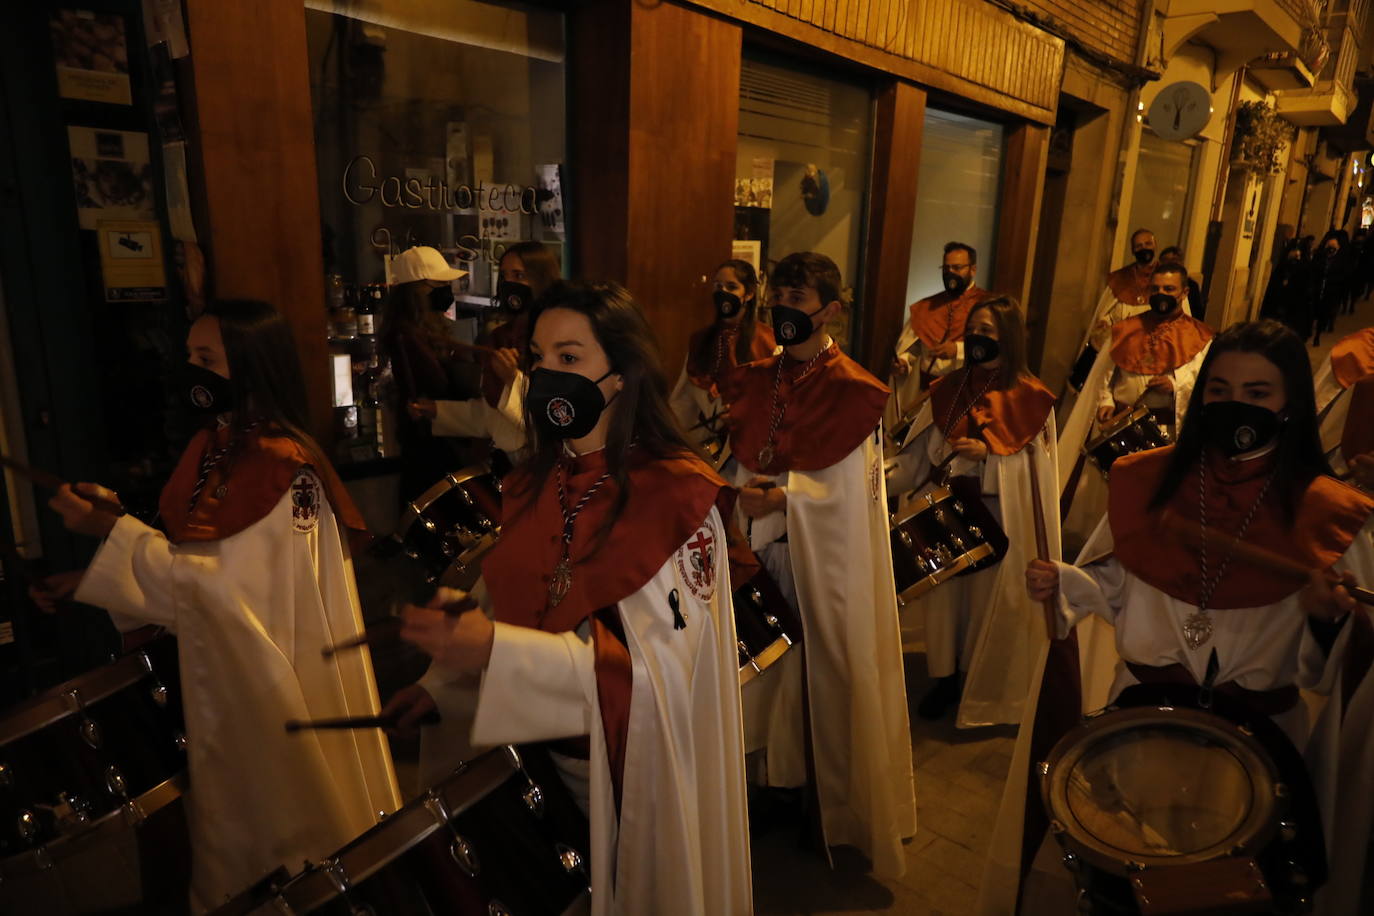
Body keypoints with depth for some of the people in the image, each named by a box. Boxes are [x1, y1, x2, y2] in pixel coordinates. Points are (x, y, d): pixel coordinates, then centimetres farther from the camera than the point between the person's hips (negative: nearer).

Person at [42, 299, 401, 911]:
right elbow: (194, 552, 10)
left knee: (277, 822, 12)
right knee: (236, 823, 25)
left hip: (276, 680, -8)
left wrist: (110, 530, -21)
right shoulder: (212, 444, 3)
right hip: (225, 669, 9)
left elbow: (221, 578, -24)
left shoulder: (281, 465, -24)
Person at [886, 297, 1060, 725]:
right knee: (946, 593, 8)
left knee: (993, 600, 4)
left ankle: (989, 689, 23)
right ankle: (946, 678, 25)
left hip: (1001, 521, -3)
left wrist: (987, 454, -20)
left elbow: (1035, 469, -7)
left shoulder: (1030, 397, -3)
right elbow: (918, 455, 0)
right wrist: (883, 477, -15)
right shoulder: (948, 390, 6)